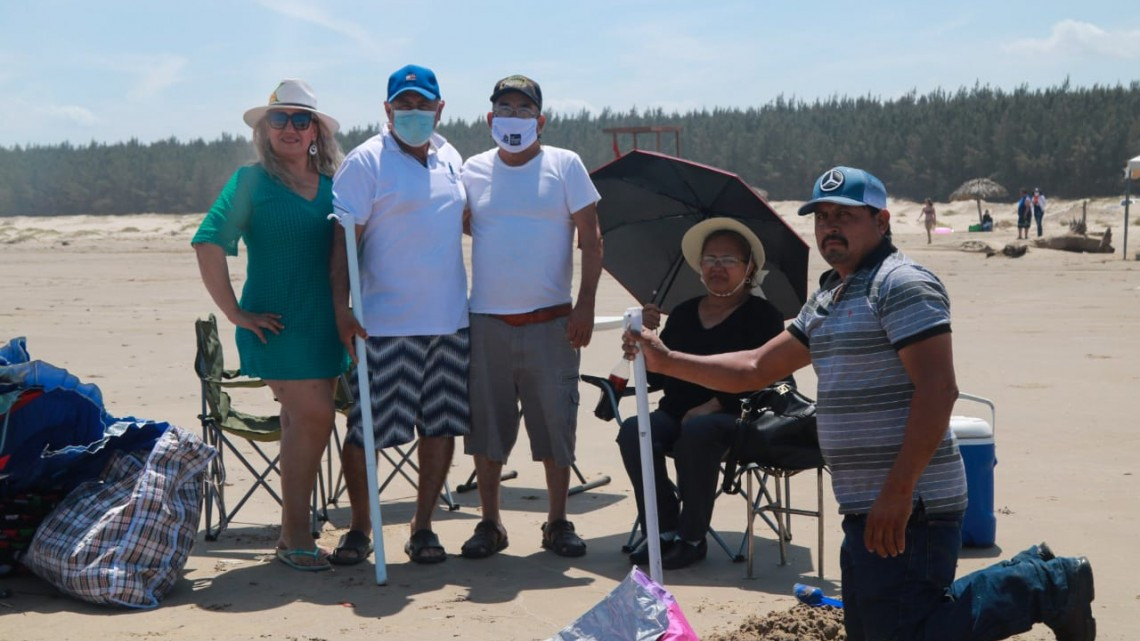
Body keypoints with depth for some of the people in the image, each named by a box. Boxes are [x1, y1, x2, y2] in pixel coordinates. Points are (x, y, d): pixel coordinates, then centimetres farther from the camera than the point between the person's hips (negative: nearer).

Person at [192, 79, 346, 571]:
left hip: (325, 323, 5)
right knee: (312, 416, -11)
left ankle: (293, 531, 22)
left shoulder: (333, 184, 8)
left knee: (304, 421, 10)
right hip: (275, 323, -5)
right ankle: (295, 535, 1)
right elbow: (210, 244, -12)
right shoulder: (251, 181, -4)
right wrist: (235, 313, -13)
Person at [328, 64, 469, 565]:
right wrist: (341, 309, -19)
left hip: (450, 320, 5)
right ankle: (359, 528, 18)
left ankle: (423, 527, 21)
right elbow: (343, 239, -10)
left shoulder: (450, 158, 12)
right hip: (385, 323, -5)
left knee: (440, 426, 8)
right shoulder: (365, 162, -6)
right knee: (364, 430, 0)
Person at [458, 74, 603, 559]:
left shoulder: (565, 165, 3)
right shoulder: (474, 171, 8)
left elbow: (590, 240, 1)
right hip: (487, 320, 2)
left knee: (556, 423, 2)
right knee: (487, 426, 6)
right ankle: (489, 523, 18)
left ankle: (557, 523, 15)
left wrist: (585, 305, -7)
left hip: (550, 320, -1)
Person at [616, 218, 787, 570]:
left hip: (735, 417, -4)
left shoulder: (762, 315, 4)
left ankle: (692, 538, -22)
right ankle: (663, 530, -18)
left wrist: (713, 405, -19)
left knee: (697, 431, -37)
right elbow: (658, 379, 14)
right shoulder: (683, 313, 17)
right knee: (633, 431, -26)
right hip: (677, 413, 4)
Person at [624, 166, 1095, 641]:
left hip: (907, 508, -10)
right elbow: (756, 368, 21)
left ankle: (1045, 585, 8)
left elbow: (937, 389, -21)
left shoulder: (902, 285, -12)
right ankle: (1034, 574, 24)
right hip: (865, 509, 10)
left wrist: (898, 491, -26)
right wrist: (666, 360, 14)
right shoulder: (826, 301, 17)